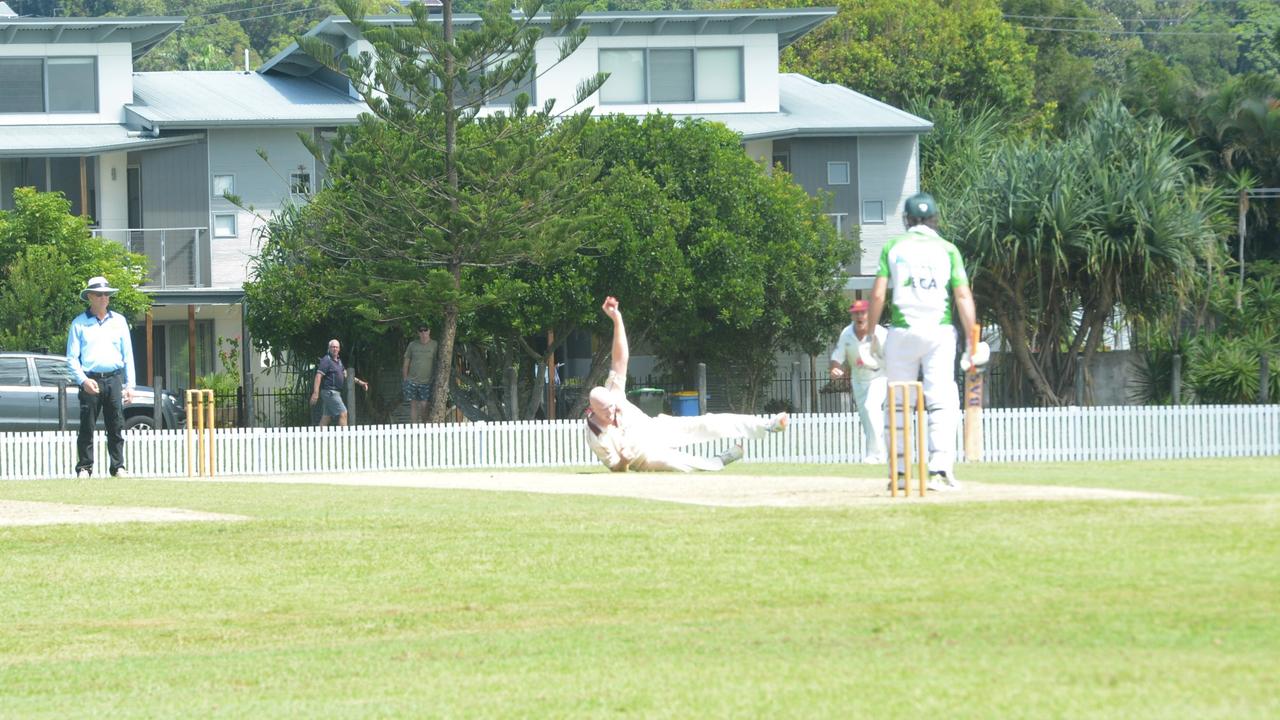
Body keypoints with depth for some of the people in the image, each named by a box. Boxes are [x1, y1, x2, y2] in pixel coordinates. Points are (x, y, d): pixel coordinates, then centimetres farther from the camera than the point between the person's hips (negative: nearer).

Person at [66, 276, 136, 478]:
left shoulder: (118, 321, 13)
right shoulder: (79, 323, 5)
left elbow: (128, 355, 14)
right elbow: (72, 357, 3)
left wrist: (129, 385, 7)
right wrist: (83, 380, -12)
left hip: (114, 378, 2)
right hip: (90, 380, -2)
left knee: (116, 426, 0)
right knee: (87, 427, -4)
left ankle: (118, 467, 4)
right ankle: (84, 467, 1)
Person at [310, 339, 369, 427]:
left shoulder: (338, 361, 17)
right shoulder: (326, 360, -11)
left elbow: (346, 375, 24)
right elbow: (318, 376, -18)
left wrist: (360, 382, 18)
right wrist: (315, 393, -26)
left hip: (335, 392, 9)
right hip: (330, 392, -9)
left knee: (326, 417, 9)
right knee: (343, 413, -12)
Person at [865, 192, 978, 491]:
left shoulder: (893, 248, 5)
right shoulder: (947, 250, 4)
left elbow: (878, 294, -2)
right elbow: (963, 296, -3)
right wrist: (971, 340, -2)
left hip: (902, 331, 1)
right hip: (939, 332, -1)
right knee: (942, 400, -3)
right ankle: (940, 469, -15)